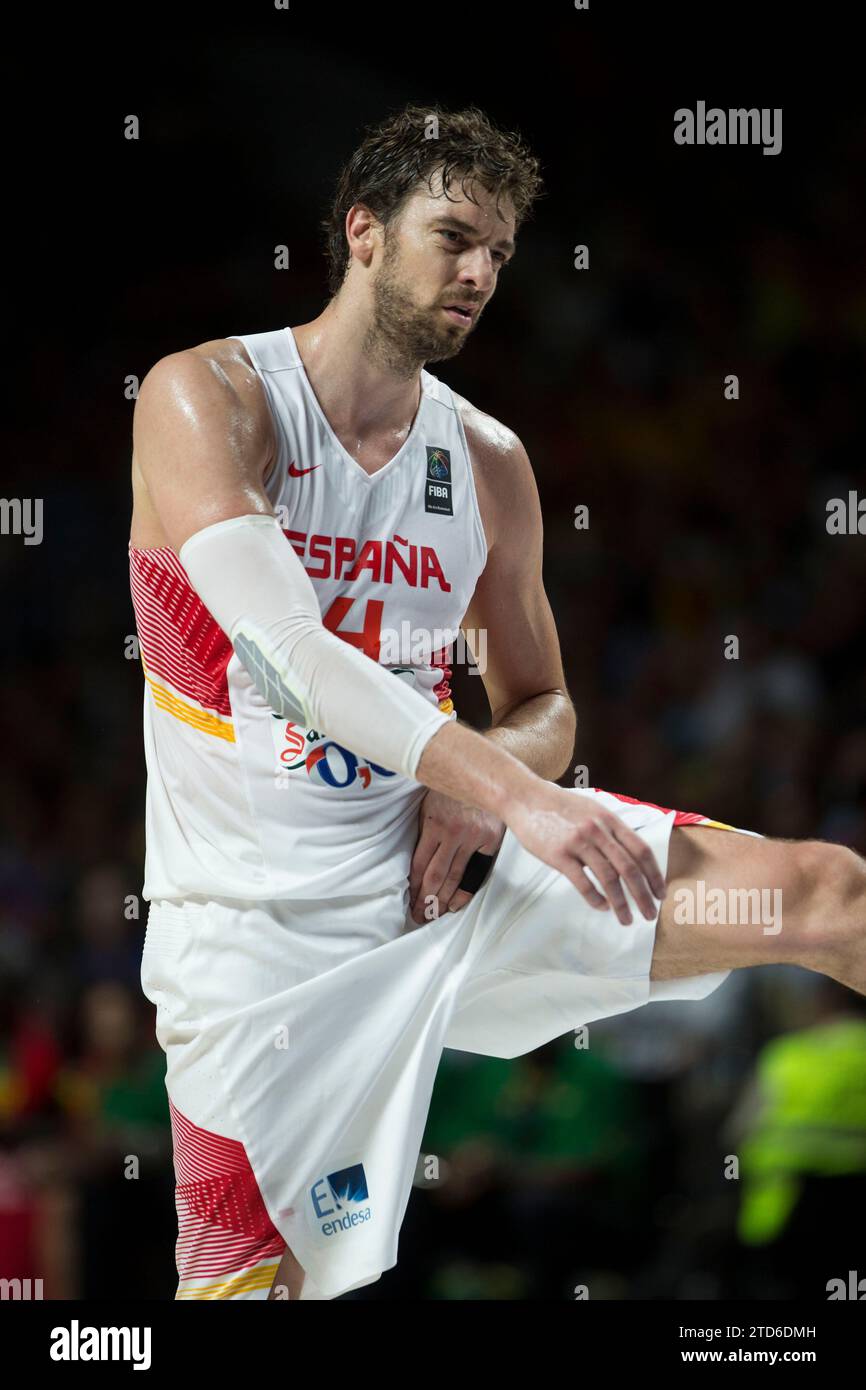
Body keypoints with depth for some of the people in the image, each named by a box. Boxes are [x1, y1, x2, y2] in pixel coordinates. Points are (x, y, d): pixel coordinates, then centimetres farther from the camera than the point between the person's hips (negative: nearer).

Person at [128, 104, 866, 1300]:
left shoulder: (489, 463, 7)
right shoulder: (205, 398, -9)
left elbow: (543, 707, 17)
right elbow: (287, 650, -24)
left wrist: (469, 795, -8)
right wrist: (512, 789, -33)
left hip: (443, 874, 4)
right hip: (261, 930, -4)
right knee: (244, 1286, -8)